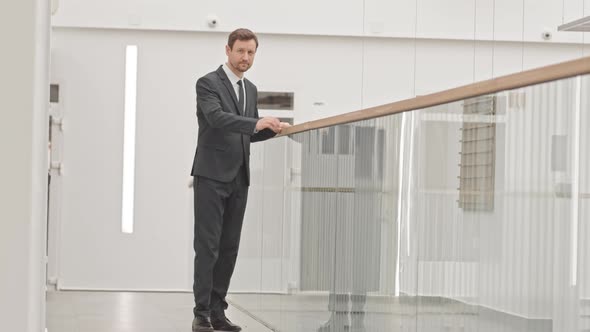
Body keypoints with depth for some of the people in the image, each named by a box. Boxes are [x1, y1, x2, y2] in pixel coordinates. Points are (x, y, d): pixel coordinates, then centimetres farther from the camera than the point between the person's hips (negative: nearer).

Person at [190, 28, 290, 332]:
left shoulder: (251, 89, 17)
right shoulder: (208, 83, -7)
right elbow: (217, 118, -24)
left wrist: (271, 128, 3)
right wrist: (256, 123, -35)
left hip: (238, 179, 7)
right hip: (212, 176, -7)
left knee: (229, 248, 6)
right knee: (207, 246, -8)